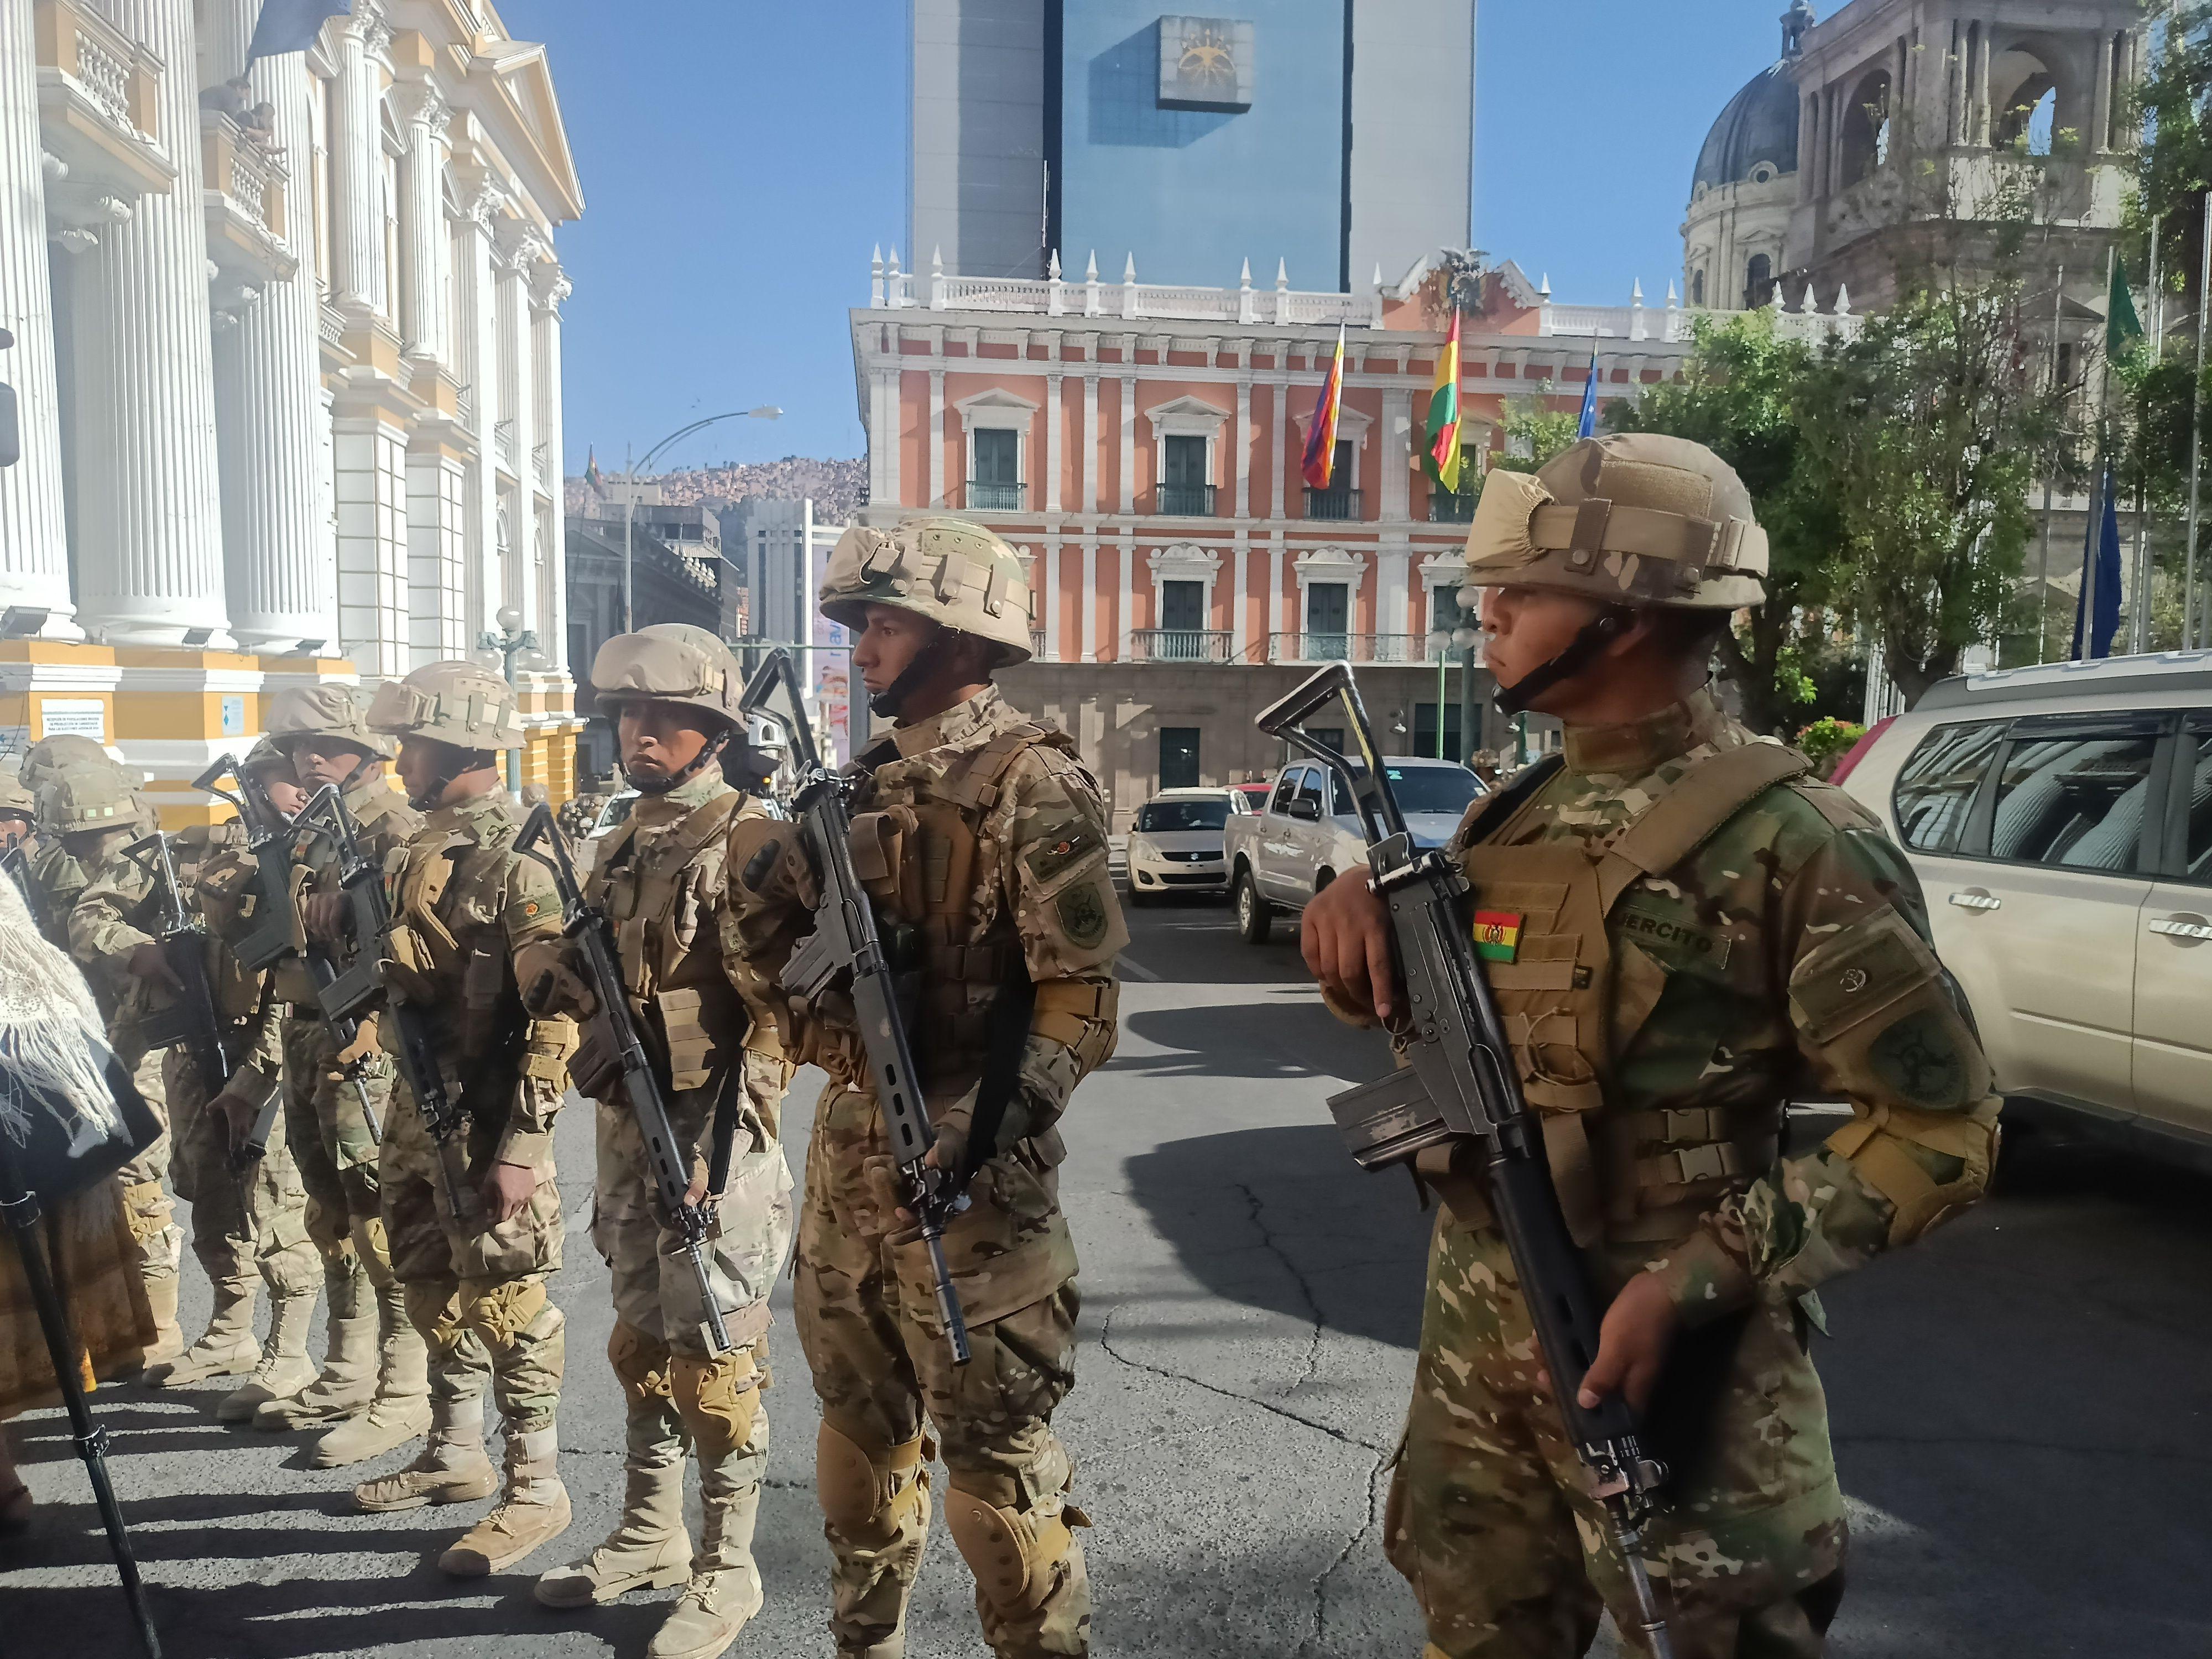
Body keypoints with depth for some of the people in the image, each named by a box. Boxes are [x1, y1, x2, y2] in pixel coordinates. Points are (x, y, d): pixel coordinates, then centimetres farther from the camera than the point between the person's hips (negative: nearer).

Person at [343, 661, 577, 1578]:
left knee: (505, 1300, -1)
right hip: (417, 1106, 9)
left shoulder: (513, 856, -17)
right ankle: (455, 1454, 35)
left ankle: (536, 1487, 11)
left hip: (486, 1115, -9)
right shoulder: (421, 850, 11)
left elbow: (557, 1011, -21)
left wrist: (522, 1142, -24)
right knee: (433, 1288, 19)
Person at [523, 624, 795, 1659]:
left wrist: (726, 1142, -22)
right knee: (641, 1346, 18)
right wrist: (554, 970, -1)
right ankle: (647, 1538, 34)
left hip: (711, 1132, -8)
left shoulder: (748, 840, -12)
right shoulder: (622, 849, 14)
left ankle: (726, 1573, 15)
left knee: (713, 1359, 1)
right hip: (624, 1127, 8)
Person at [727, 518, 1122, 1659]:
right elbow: (787, 976, 14)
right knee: (858, 1423, 19)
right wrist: (767, 889, -5)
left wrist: (1011, 1114, -29)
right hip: (846, 1150, 8)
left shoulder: (1030, 781, -11)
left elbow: (1083, 991, -17)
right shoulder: (868, 782, 13)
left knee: (994, 1447, 1)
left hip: (962, 1164, -8)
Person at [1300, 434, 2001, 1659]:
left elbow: (1939, 1128, -14)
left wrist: (1698, 1280, -22)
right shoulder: (1510, 818, 5)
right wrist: (1361, 913, -4)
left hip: (1664, 1355, -6)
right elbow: (1417, 1008, 18)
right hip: (1474, 1340, 7)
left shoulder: (1785, 841, -15)